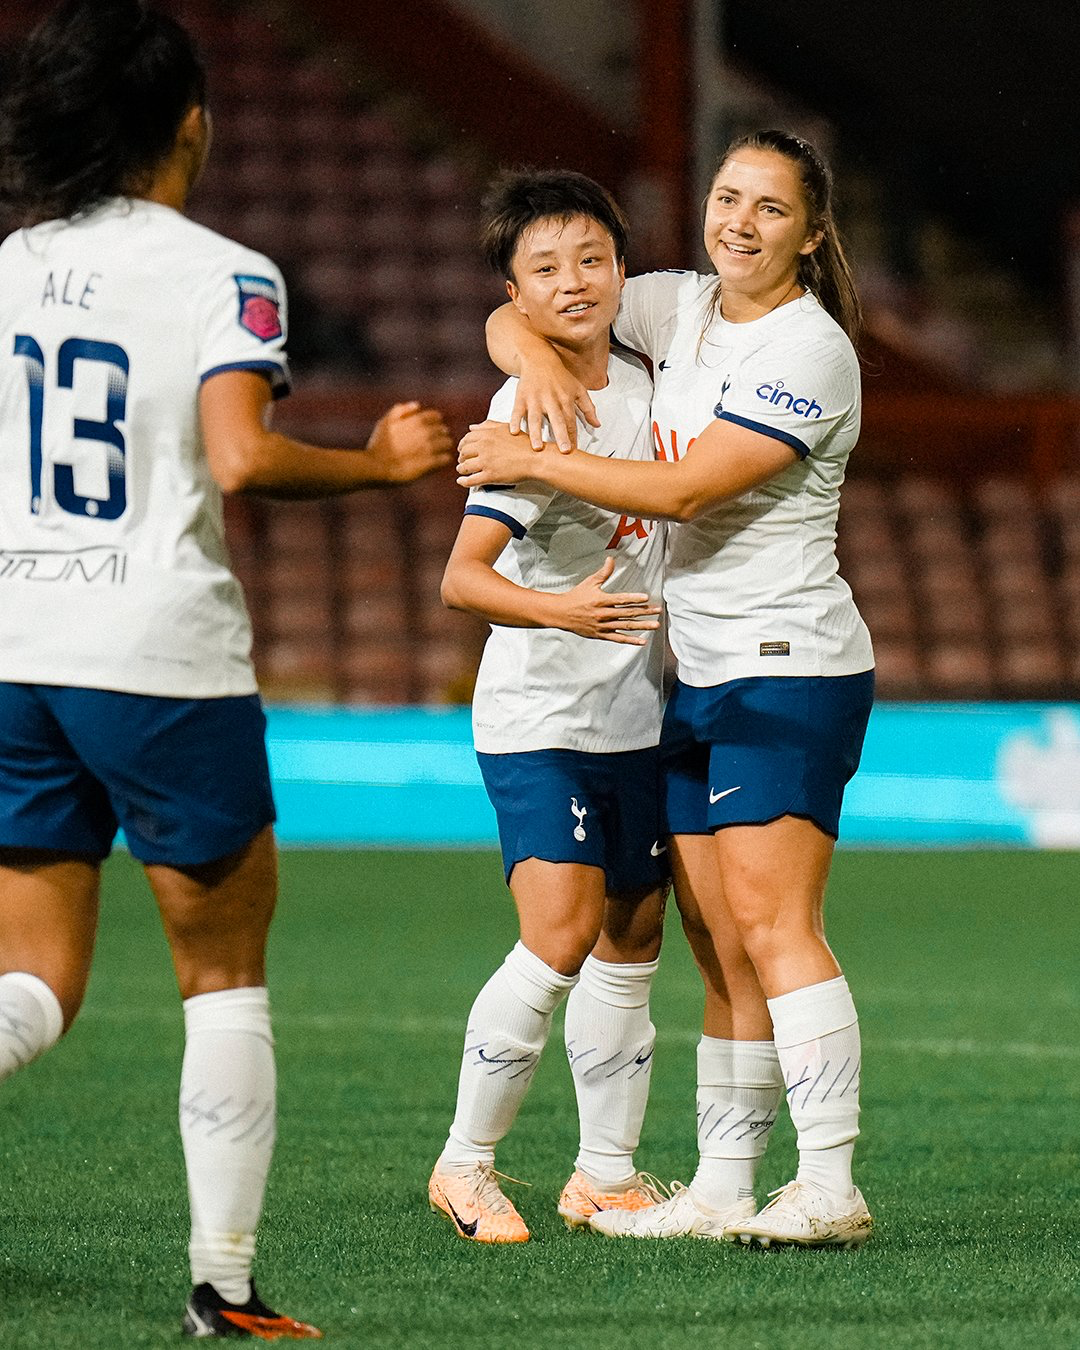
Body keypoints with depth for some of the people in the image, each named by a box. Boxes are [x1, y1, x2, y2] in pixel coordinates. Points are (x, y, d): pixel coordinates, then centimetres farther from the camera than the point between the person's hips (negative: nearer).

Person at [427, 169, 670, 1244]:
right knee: (560, 940, -17)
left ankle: (606, 1173, 21)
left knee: (632, 937, 11)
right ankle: (464, 1164, -4)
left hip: (636, 712, 8)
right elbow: (462, 577, -24)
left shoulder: (637, 386, 7)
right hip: (537, 718, -8)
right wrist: (559, 609, -40)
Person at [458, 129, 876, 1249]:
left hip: (789, 668, -7)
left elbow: (686, 490, -17)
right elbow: (518, 316, 17)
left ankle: (830, 1189, -21)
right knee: (721, 950, 5)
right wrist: (536, 361, -6)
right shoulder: (679, 309, 11)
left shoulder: (811, 351, -12)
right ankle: (722, 1190, 6)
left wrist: (535, 461, -12)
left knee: (770, 923, -17)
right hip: (695, 676, 8)